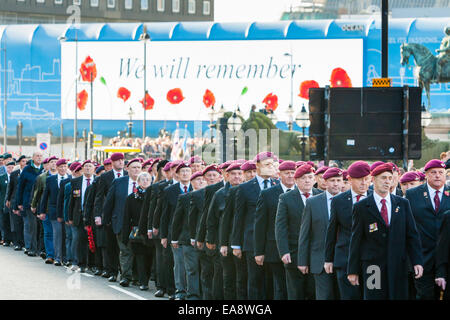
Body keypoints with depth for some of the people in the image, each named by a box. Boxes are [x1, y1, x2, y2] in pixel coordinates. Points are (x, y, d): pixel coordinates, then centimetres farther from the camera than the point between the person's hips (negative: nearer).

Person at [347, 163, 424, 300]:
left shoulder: (403, 204, 10)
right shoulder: (361, 207, 2)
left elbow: (412, 234, 10)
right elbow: (356, 240, 3)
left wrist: (417, 262, 1)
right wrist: (353, 270, 1)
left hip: (398, 266, 2)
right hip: (372, 267, -2)